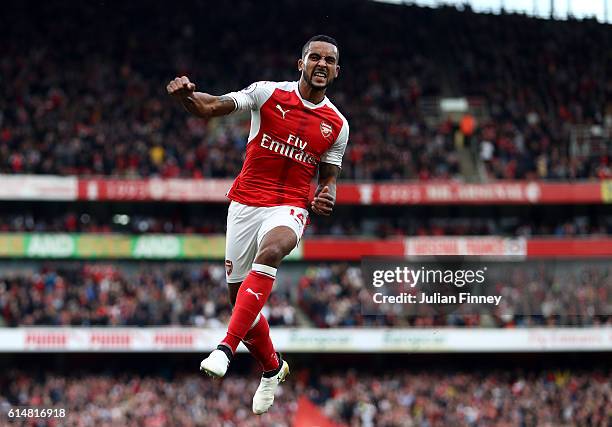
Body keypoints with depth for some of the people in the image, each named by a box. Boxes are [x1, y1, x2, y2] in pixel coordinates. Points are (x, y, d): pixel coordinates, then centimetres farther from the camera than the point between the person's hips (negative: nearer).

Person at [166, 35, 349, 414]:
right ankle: (272, 368, 32)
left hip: (290, 207, -1)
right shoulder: (269, 94, -2)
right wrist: (186, 95, -32)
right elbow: (210, 107, -10)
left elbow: (328, 176, 15)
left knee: (272, 249, -36)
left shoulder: (337, 125, 5)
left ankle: (227, 348, -40)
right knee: (239, 297, 4)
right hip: (246, 203, 1)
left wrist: (326, 197, -8)